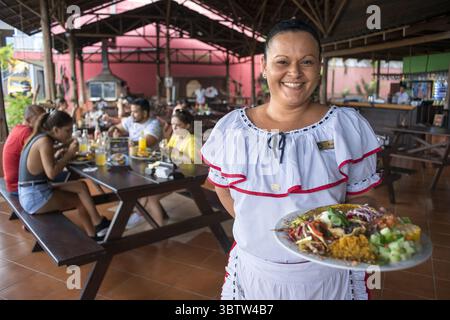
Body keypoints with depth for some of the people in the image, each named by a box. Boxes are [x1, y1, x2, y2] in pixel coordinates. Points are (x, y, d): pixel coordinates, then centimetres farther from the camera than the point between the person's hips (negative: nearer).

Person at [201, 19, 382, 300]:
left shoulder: (349, 126, -10)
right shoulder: (230, 129, -7)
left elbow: (357, 195, -1)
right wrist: (257, 229, -2)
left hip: (328, 272, 0)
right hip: (255, 271, 1)